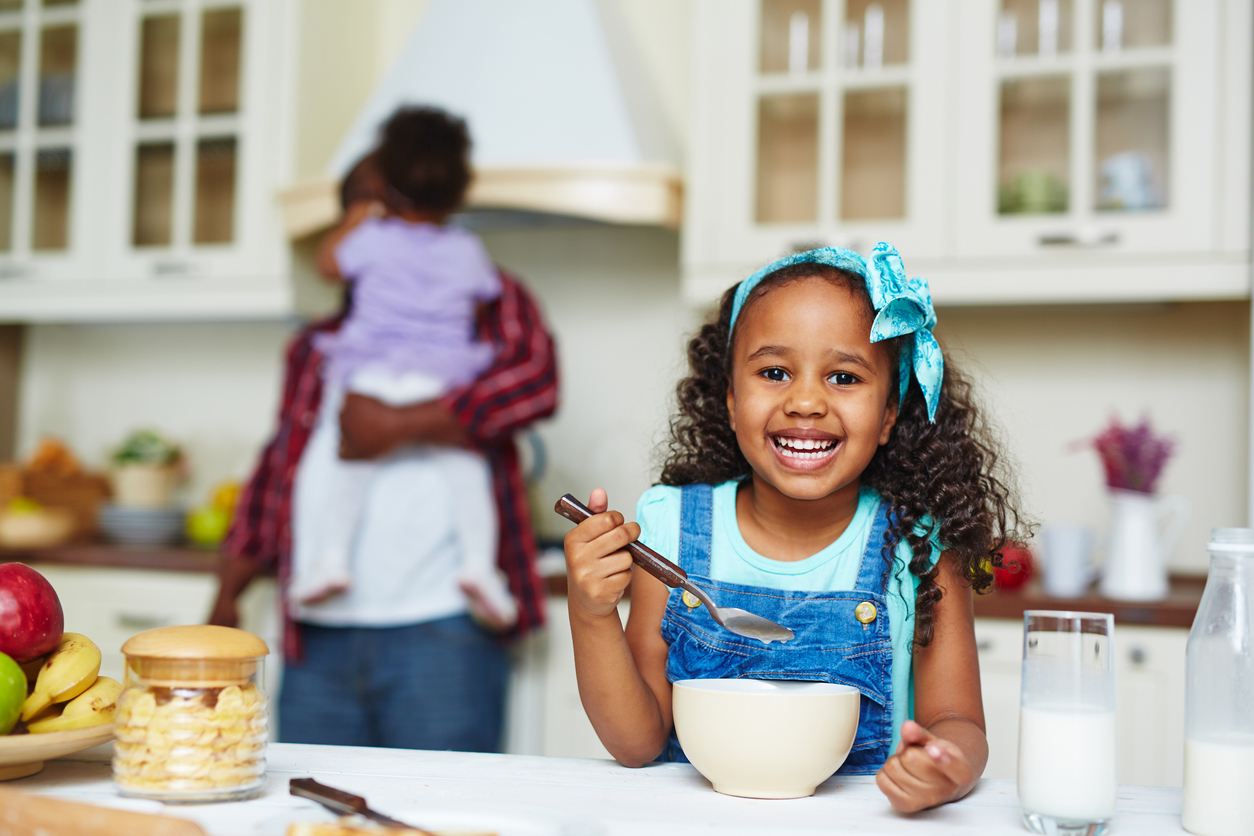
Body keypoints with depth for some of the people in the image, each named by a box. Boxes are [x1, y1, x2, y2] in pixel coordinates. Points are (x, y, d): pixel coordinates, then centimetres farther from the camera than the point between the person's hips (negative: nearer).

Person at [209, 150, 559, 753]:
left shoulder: (485, 301, 9)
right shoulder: (315, 346, 22)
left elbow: (535, 379, -11)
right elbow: (273, 477, 24)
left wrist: (400, 425, -15)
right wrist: (227, 597, 18)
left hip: (440, 632, -4)